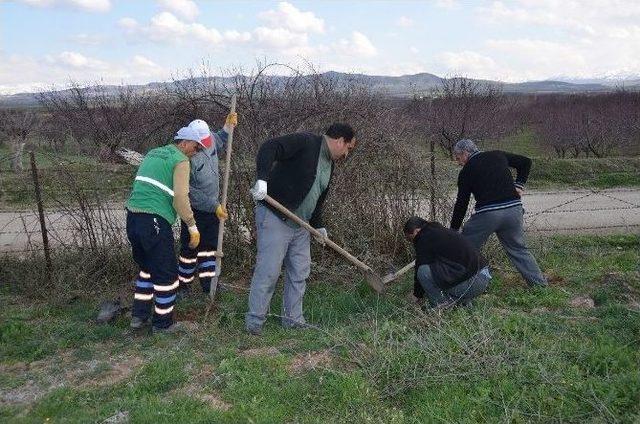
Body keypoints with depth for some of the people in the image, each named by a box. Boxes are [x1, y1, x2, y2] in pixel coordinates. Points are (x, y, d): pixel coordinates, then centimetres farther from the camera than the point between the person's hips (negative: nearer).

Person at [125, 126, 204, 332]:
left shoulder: (153, 153, 21)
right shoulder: (181, 160, -4)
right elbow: (180, 198, -13)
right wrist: (193, 226, -6)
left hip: (132, 217, 8)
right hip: (154, 221, -8)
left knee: (147, 267, 23)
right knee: (166, 273, 5)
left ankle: (139, 315, 27)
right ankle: (162, 322, 15)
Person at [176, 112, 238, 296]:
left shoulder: (210, 138, -7)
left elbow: (220, 144, 20)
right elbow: (191, 193, -26)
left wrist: (228, 127, 5)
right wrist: (214, 206, -24)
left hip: (213, 207, 8)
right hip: (195, 210, -7)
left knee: (209, 246, 14)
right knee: (190, 248, 6)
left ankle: (208, 284, 24)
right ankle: (184, 284, 23)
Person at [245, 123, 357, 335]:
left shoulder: (329, 164, 16)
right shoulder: (306, 142, -11)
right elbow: (269, 147, -23)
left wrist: (318, 225, 21)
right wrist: (263, 178, -34)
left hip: (300, 225, 9)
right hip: (275, 217, -9)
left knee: (299, 273, 11)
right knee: (268, 271, -5)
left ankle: (293, 320, 23)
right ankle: (254, 322, 8)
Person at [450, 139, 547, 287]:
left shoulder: (467, 171, 4)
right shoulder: (498, 155, 16)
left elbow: (461, 204, 4)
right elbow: (526, 162, 21)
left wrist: (453, 230, 10)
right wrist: (519, 184, 16)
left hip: (487, 214, -5)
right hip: (513, 209, 5)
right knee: (519, 249, 19)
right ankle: (539, 283, 22)